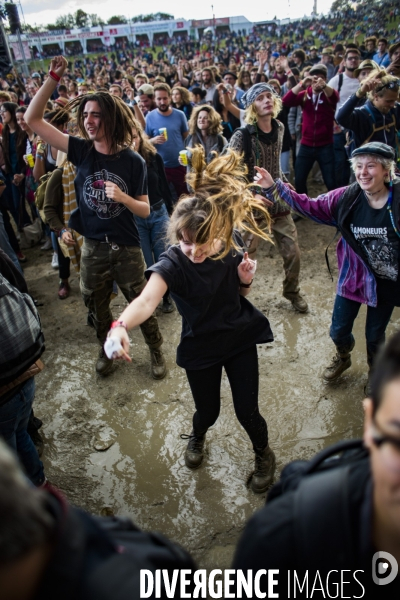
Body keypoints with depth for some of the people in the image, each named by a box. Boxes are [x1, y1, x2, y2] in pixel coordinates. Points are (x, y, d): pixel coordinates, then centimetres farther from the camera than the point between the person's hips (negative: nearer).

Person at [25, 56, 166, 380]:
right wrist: (53, 78, -16)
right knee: (97, 307, 19)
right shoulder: (82, 151, -5)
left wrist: (123, 197, -27)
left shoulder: (133, 161, -11)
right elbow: (33, 119, -6)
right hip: (92, 247, 3)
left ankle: (156, 350, 34)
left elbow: (145, 210, -8)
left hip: (127, 249, -3)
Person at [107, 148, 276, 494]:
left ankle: (264, 455, 43)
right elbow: (147, 299, -47)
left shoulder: (231, 247, -15)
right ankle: (197, 437, 57)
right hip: (199, 346, -1)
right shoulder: (172, 264, -26)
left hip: (241, 338, 1)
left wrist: (246, 279, -20)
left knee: (247, 411, 6)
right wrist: (120, 325, -67)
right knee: (208, 411, 15)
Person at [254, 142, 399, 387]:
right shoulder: (347, 197, -13)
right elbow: (309, 206, -7)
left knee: (375, 336, 17)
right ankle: (343, 358, 52)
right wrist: (275, 187, -14)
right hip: (353, 278, 2)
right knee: (339, 331, 14)